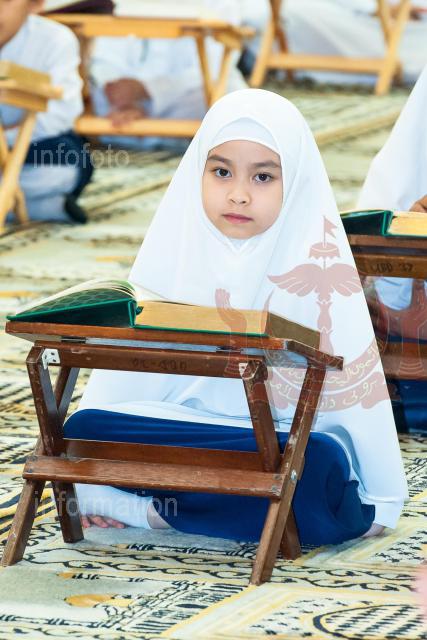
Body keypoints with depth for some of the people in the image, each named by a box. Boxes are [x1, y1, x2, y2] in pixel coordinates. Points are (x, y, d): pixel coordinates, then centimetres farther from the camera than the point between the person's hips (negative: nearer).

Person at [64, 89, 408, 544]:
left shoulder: (315, 258, -8)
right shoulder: (180, 238, 2)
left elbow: (350, 372, -10)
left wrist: (379, 503, -12)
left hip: (286, 435, -2)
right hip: (182, 420, 2)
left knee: (321, 464, -37)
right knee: (83, 430, -23)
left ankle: (152, 509, -20)